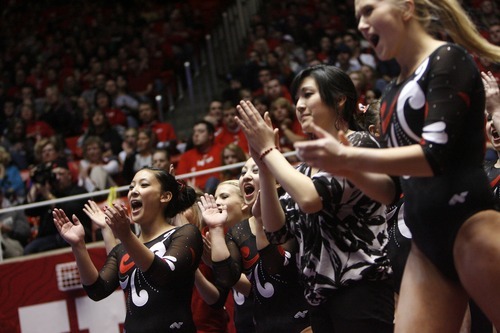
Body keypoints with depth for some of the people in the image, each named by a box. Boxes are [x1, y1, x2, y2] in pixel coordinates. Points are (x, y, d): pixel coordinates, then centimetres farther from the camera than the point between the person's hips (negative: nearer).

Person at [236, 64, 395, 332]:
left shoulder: (359, 144, -5)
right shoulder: (305, 168, 17)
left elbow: (311, 198, -20)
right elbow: (277, 232, 9)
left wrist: (268, 150, -7)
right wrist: (263, 165, 1)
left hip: (361, 290, -8)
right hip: (318, 296, 8)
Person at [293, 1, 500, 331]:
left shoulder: (447, 59, -5)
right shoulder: (395, 90, 18)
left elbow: (436, 155, -17)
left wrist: (345, 157, -18)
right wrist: (342, 162, 6)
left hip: (470, 228, -8)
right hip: (427, 242, 8)